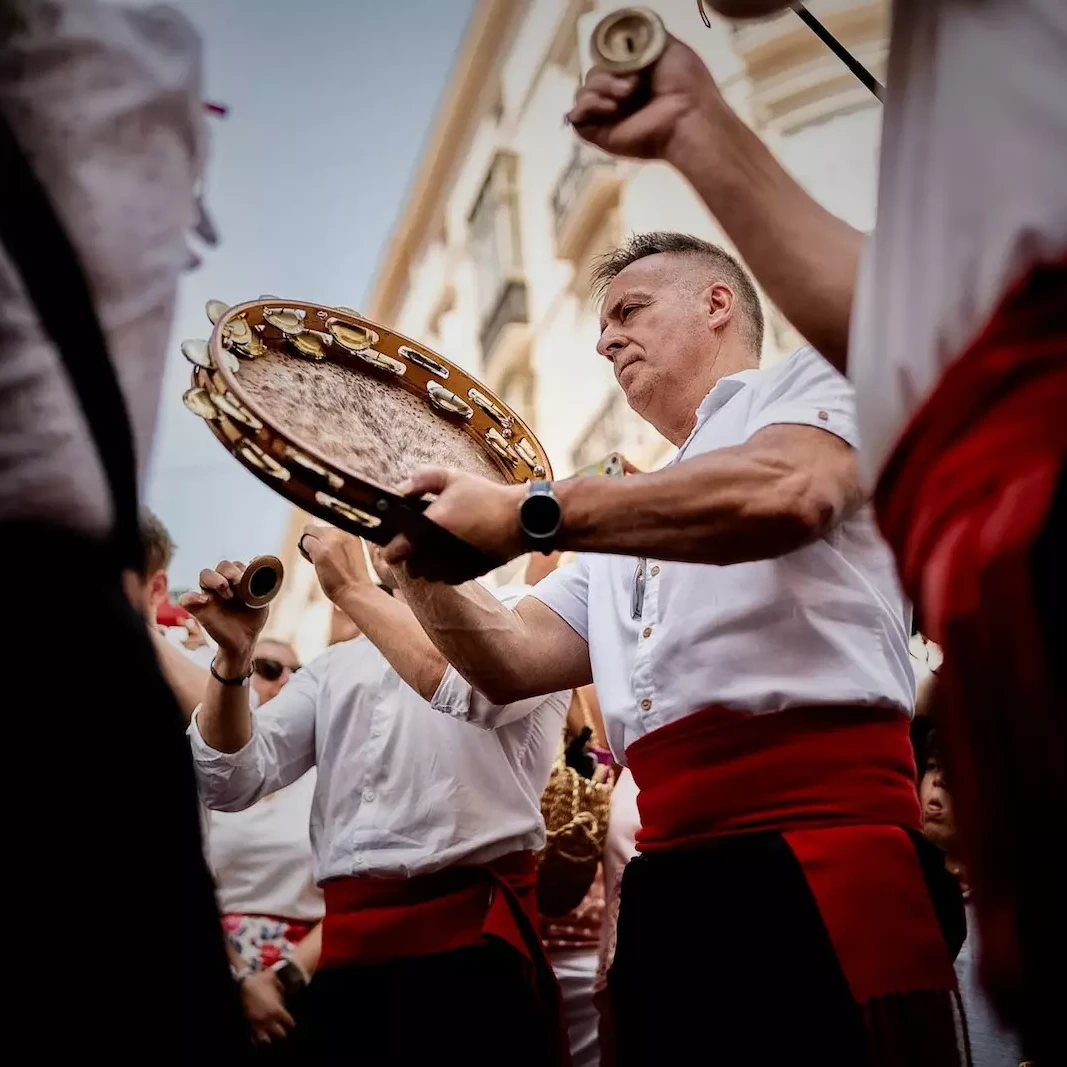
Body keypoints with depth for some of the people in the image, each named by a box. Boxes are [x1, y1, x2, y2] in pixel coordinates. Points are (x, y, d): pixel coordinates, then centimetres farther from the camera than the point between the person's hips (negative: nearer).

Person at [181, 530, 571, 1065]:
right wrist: (234, 655, -7)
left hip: (476, 939, -4)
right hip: (350, 945, 4)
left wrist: (352, 588, -11)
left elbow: (469, 689, -20)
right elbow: (230, 783, 8)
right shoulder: (338, 665, 16)